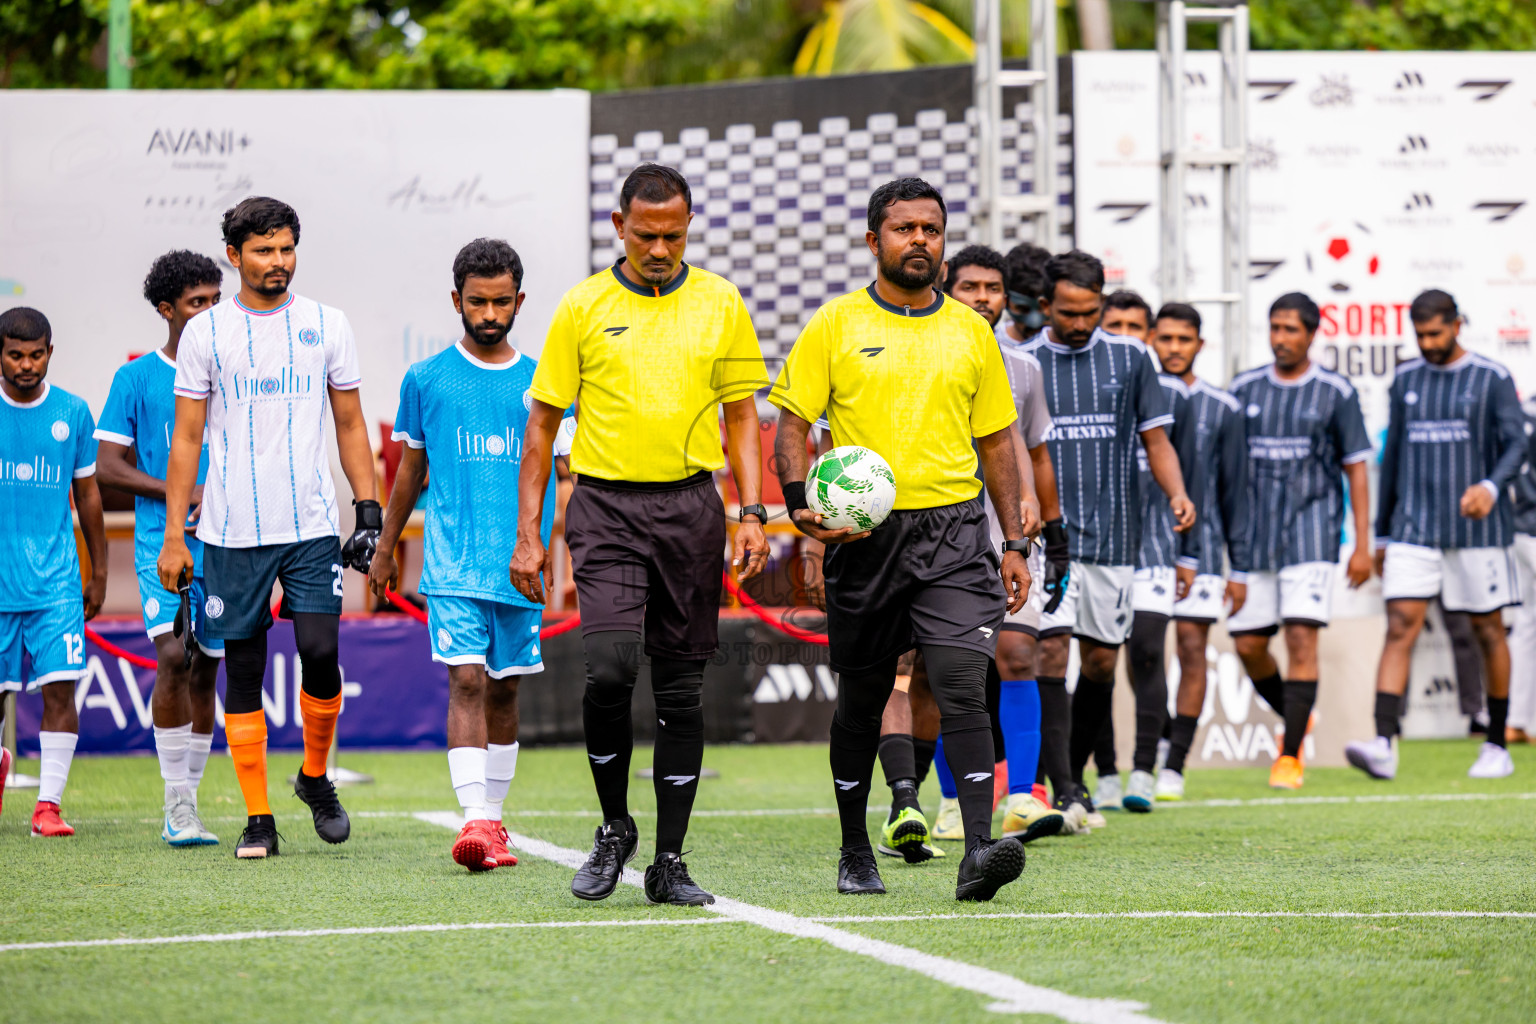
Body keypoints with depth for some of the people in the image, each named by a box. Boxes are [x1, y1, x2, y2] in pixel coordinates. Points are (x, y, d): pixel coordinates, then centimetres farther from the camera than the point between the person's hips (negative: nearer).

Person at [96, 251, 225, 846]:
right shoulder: (136, 378, 0)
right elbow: (108, 467, -2)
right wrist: (187, 495, -11)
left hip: (224, 546, 3)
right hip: (161, 543, -3)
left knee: (205, 672, 6)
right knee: (173, 656, -20)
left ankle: (186, 806, 17)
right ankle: (177, 803, -13)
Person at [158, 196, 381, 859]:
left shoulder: (327, 326, 7)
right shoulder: (205, 332, 3)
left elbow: (349, 425, 12)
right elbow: (186, 438, 4)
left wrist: (369, 511, 4)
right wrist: (173, 535, -1)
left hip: (312, 528, 0)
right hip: (232, 531, 0)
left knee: (320, 653, -11)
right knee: (243, 671, 1)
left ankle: (315, 777, 14)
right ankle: (257, 818, 8)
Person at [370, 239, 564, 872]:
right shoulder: (426, 380, 5)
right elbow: (411, 469, 15)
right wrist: (385, 549, 19)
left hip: (521, 565, 2)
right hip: (452, 564, -2)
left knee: (505, 689, 9)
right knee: (467, 679, -13)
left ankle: (493, 816, 21)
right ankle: (475, 819, -21)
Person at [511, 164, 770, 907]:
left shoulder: (720, 305, 7)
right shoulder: (583, 308, 3)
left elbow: (741, 416, 12)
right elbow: (542, 423, 7)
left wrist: (752, 515, 0)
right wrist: (528, 533, 2)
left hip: (690, 505, 2)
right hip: (606, 505, -2)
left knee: (681, 690, 3)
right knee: (608, 669, -18)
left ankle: (670, 861, 10)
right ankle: (614, 830, 4)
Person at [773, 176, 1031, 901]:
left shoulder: (969, 330, 11)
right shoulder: (836, 325, 3)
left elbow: (996, 441, 16)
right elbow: (792, 424, 1)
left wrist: (1014, 543, 10)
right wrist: (801, 505, -16)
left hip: (954, 526, 1)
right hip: (864, 535, -1)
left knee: (963, 686, -15)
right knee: (861, 699, 9)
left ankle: (979, 851, -22)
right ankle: (855, 855, 25)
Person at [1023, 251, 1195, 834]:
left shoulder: (1129, 359, 7)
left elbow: (1156, 440, 8)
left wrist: (1177, 493, -10)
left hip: (1112, 537, 2)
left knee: (1101, 661, 6)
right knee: (1050, 651, -14)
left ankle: (1075, 774, 23)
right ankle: (1064, 793, -17)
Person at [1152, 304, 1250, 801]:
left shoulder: (1221, 410, 7)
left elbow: (1235, 491, 9)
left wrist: (1239, 567, 6)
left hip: (1200, 545, -1)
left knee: (1192, 647, -5)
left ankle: (1175, 764, -2)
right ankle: (1159, 744, 8)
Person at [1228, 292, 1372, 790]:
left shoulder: (1336, 393, 1)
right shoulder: (1245, 389, 8)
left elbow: (1356, 469, 3)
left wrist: (1362, 545, -2)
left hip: (1312, 534, -3)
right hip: (1254, 538, 4)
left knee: (1301, 637, -13)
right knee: (1247, 645, 2)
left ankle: (1290, 756, -10)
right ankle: (1296, 719, 29)